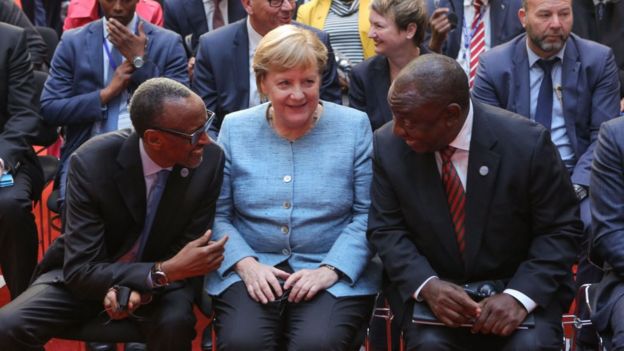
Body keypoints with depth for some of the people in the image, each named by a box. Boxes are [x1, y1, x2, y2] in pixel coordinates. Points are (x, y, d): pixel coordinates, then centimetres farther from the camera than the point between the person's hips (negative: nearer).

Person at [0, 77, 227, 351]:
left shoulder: (210, 160, -19)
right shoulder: (91, 162, -26)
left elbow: (191, 248, -9)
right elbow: (81, 269, -26)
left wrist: (143, 286, -30)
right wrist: (165, 272, -39)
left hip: (160, 274, 2)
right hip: (91, 274, -1)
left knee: (175, 324, -32)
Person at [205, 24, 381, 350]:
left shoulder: (354, 126, 1)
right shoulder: (235, 128, 6)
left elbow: (368, 214, -2)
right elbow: (216, 213, 4)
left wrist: (331, 269, -15)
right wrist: (246, 263, -12)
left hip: (337, 274, -1)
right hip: (252, 269, 1)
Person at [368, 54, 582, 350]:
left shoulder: (527, 142, -16)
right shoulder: (388, 145, -9)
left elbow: (560, 230, -9)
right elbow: (387, 230, -3)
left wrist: (520, 296, -23)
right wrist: (427, 284, -21)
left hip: (519, 284, -1)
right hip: (429, 286, 1)